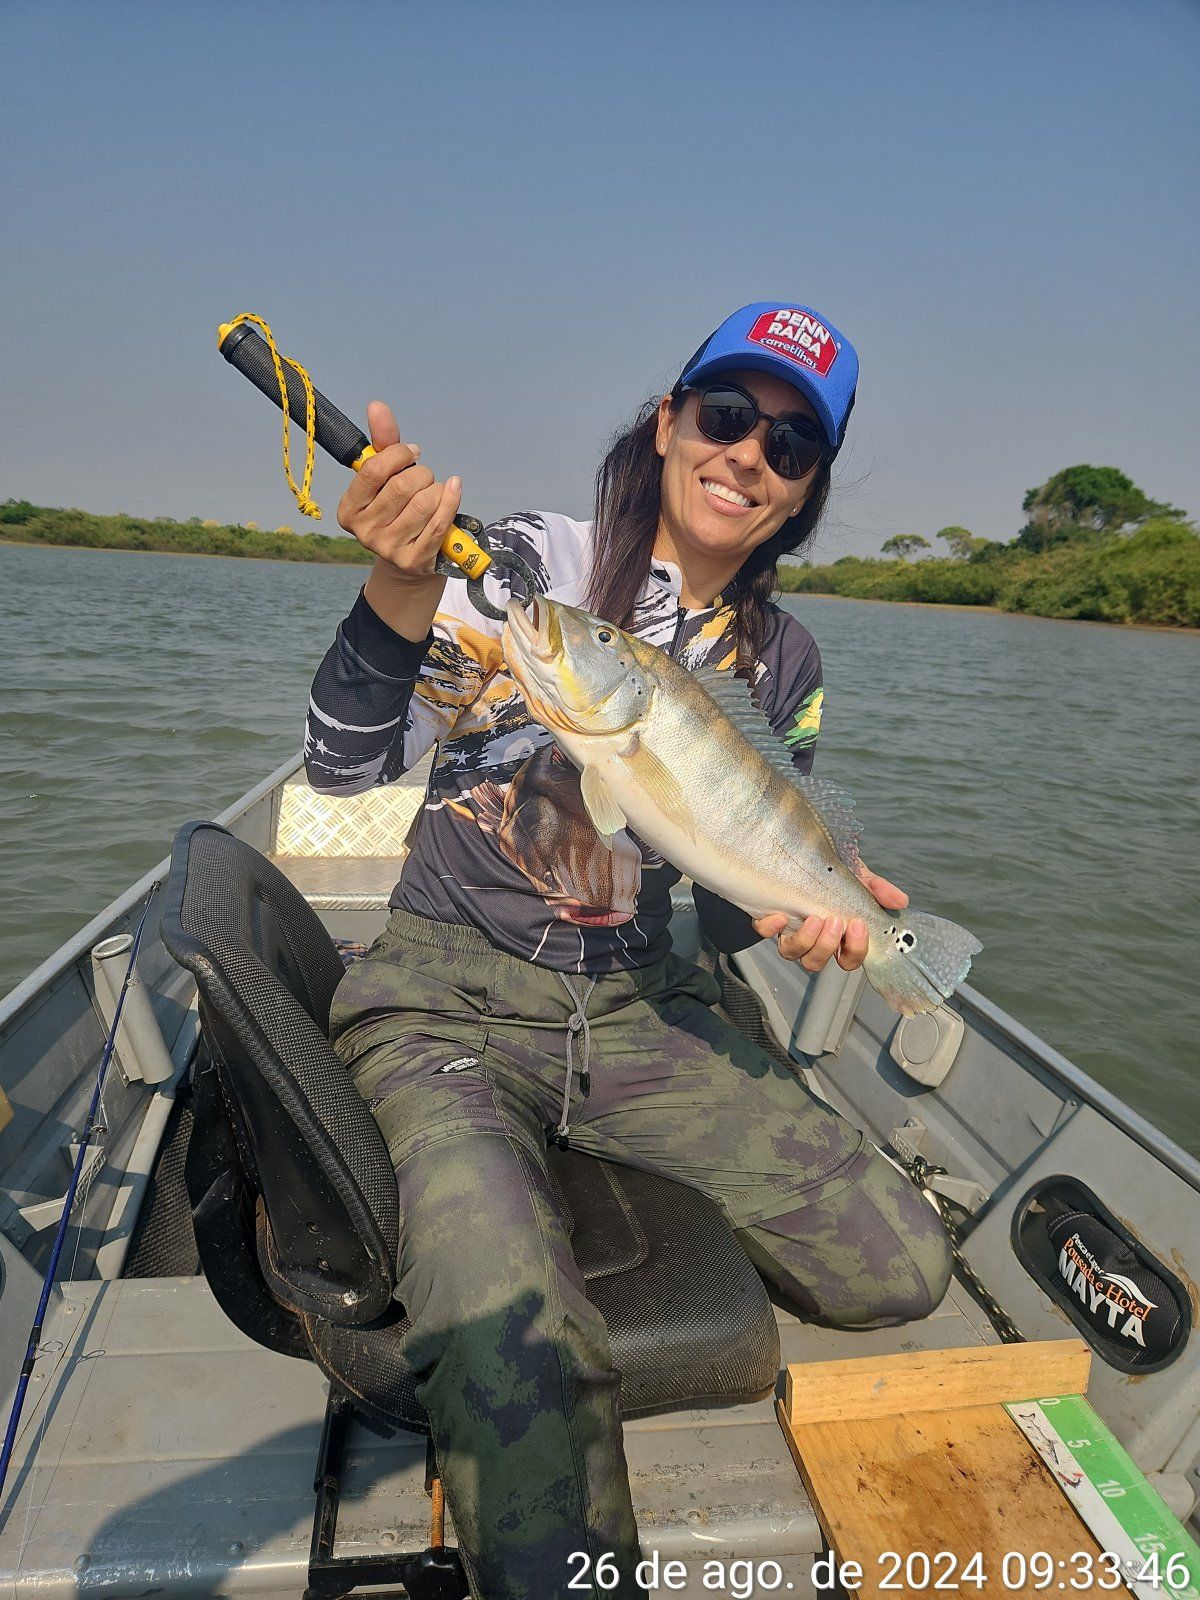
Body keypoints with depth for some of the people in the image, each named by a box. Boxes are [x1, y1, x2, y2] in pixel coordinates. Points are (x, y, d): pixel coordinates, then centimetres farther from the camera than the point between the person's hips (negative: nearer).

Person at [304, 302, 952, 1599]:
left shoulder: (781, 664, 6)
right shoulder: (525, 565, -8)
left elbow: (731, 899, 9)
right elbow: (346, 770, -14)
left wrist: (795, 908, -14)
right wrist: (399, 597, -31)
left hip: (636, 1007, 5)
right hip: (449, 994, -4)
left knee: (900, 1271, -2)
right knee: (519, 1351, -31)